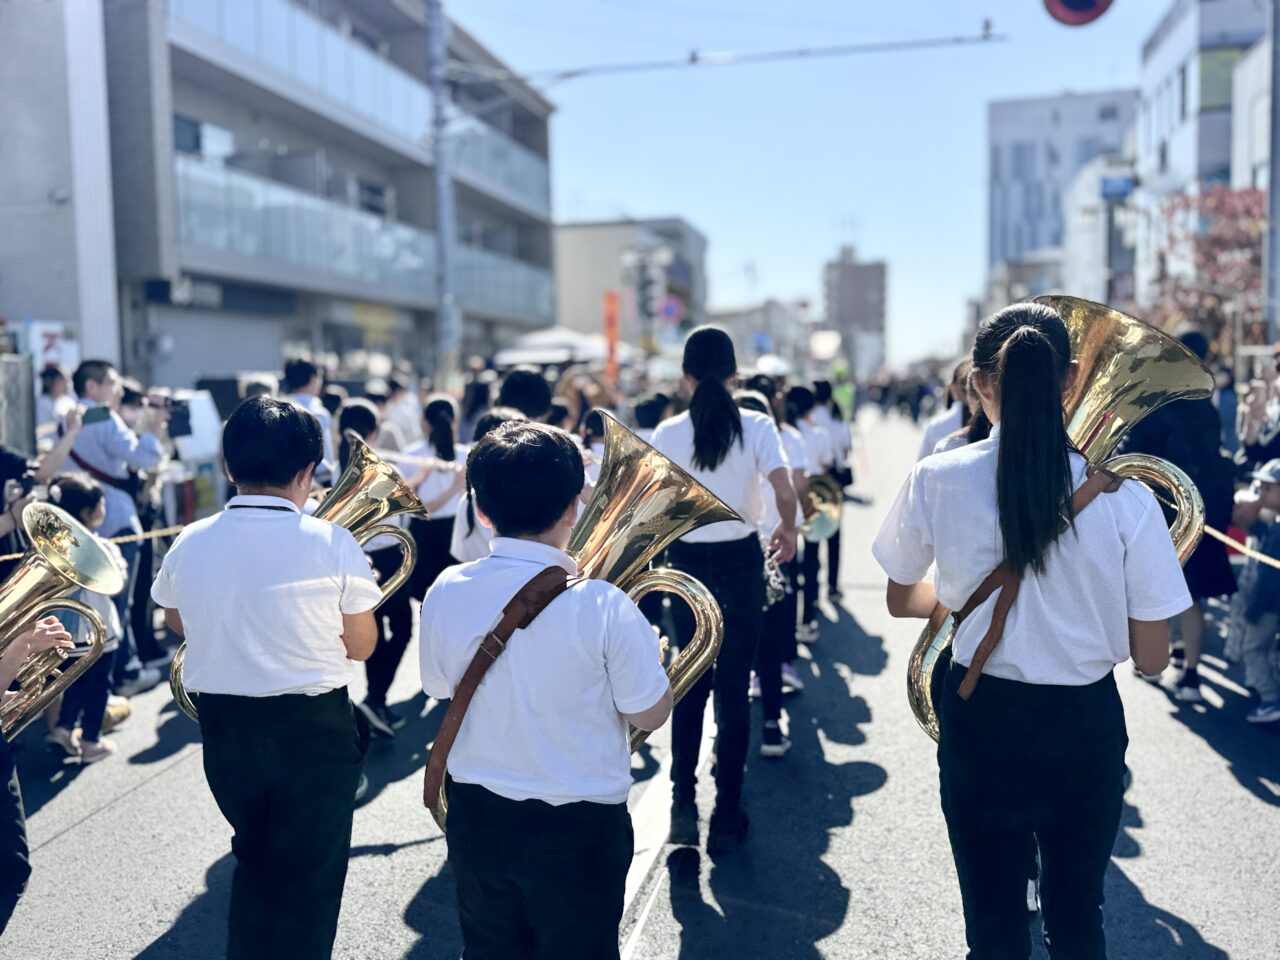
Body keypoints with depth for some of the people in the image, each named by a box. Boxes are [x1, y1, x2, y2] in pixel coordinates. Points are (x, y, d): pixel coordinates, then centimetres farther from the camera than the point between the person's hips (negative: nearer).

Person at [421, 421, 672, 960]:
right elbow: (650, 715, -12)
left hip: (475, 816, 3)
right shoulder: (603, 606, -24)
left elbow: (440, 690, 4)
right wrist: (651, 654, 3)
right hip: (579, 828, -3)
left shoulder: (445, 593, -12)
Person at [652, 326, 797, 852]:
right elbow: (785, 492, -18)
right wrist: (787, 530, 2)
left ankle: (683, 806, 14)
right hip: (741, 561, -1)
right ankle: (727, 817, 13)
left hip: (686, 562, 1)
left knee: (690, 685, 16)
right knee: (733, 688, 6)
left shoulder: (667, 432, -4)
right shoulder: (755, 426, -7)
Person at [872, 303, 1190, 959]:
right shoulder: (1125, 498, -15)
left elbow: (902, 600, 3)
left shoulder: (936, 481, -13)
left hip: (982, 725, 0)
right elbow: (1151, 658, -7)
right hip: (1085, 729, 0)